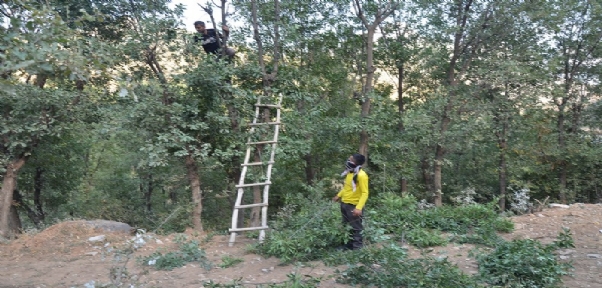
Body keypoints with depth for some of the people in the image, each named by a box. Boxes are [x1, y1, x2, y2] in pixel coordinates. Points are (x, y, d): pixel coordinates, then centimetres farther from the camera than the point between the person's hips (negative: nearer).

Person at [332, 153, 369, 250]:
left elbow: (365, 193, -24)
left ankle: (357, 247, 17)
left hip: (353, 206, -9)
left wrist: (359, 208, -31)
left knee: (355, 228, 4)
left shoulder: (361, 175, -22)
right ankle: (348, 244, 36)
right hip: (344, 203, 9)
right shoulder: (349, 172, 6)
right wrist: (338, 195, 19)